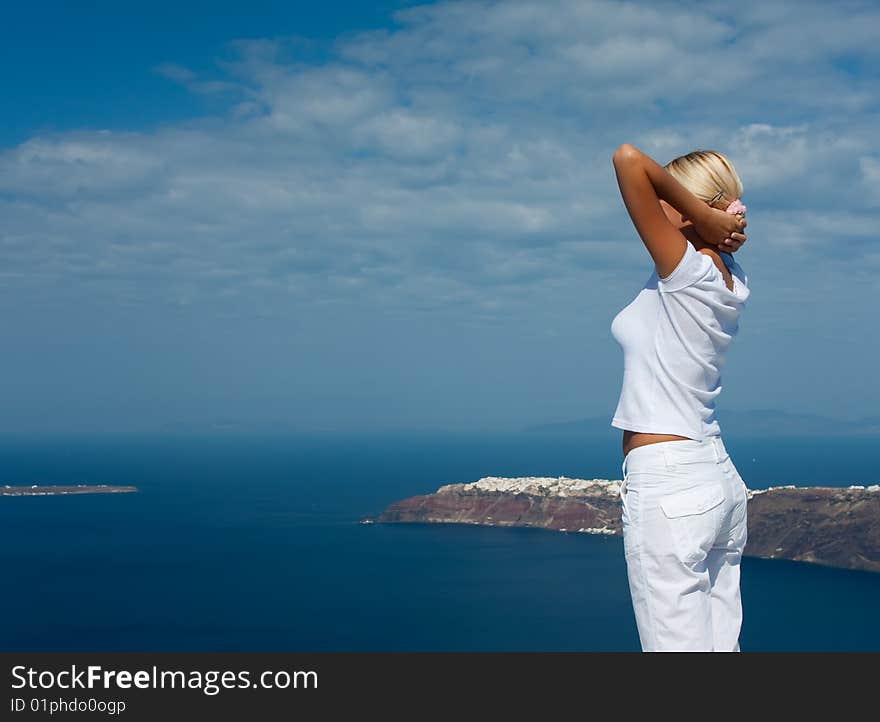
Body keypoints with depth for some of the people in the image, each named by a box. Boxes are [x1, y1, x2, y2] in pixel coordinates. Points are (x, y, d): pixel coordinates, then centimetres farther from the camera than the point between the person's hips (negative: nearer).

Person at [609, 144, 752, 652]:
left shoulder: (688, 273, -14)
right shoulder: (733, 280, 8)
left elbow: (630, 159, -20)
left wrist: (709, 220, -12)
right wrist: (723, 228, 4)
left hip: (666, 486, -9)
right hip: (720, 479, 9)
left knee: (678, 645, -3)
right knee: (721, 643, 12)